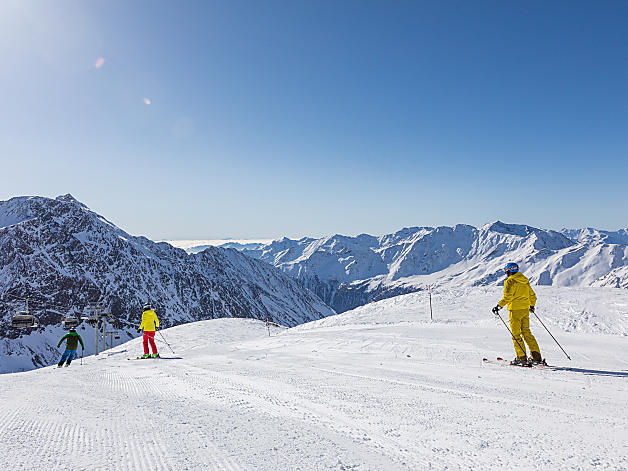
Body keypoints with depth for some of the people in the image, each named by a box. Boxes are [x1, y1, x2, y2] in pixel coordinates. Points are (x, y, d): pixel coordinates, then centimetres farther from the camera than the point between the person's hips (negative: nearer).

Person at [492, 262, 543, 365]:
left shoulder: (509, 281, -10)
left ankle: (522, 358, -2)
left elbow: (507, 297, -20)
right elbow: (532, 295, 20)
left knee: (516, 335, 0)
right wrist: (532, 306, 35)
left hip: (515, 310, -7)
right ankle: (537, 356, 13)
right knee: (526, 332, 14)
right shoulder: (525, 281, 13)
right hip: (526, 309, 7)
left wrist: (498, 306, -15)